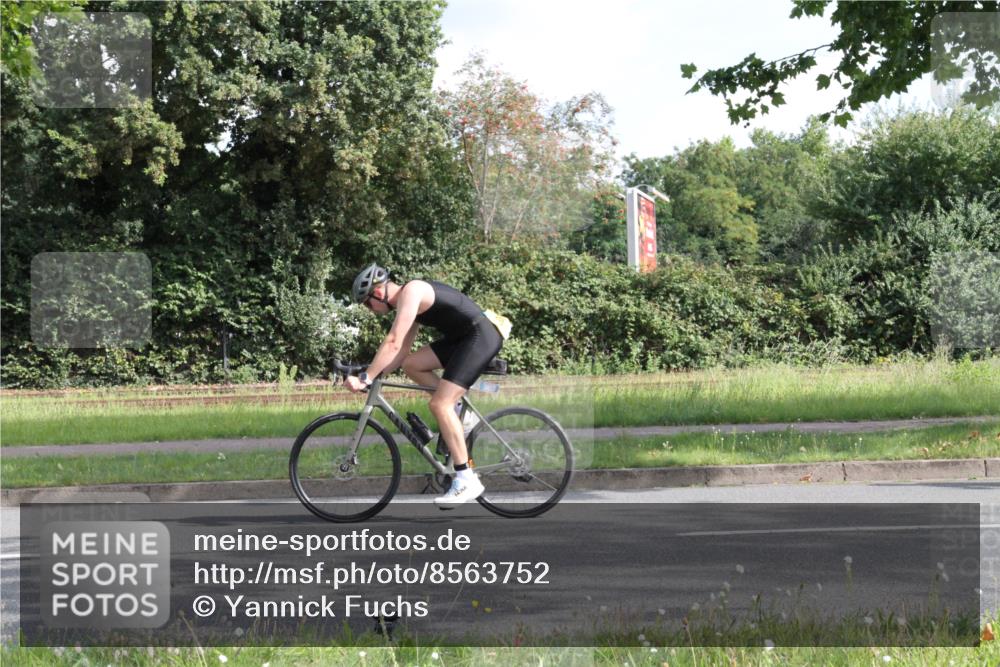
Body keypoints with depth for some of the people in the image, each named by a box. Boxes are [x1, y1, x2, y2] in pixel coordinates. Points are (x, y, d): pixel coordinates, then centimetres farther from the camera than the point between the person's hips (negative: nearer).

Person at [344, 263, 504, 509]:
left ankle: (467, 480, -14)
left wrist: (365, 378, -21)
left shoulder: (410, 292, -15)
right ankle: (460, 410, 13)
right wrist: (375, 376, 7)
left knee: (439, 405, -15)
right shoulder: (409, 303, 15)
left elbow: (393, 343, -22)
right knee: (411, 364, 7)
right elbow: (402, 351, 17)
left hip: (480, 336, -10)